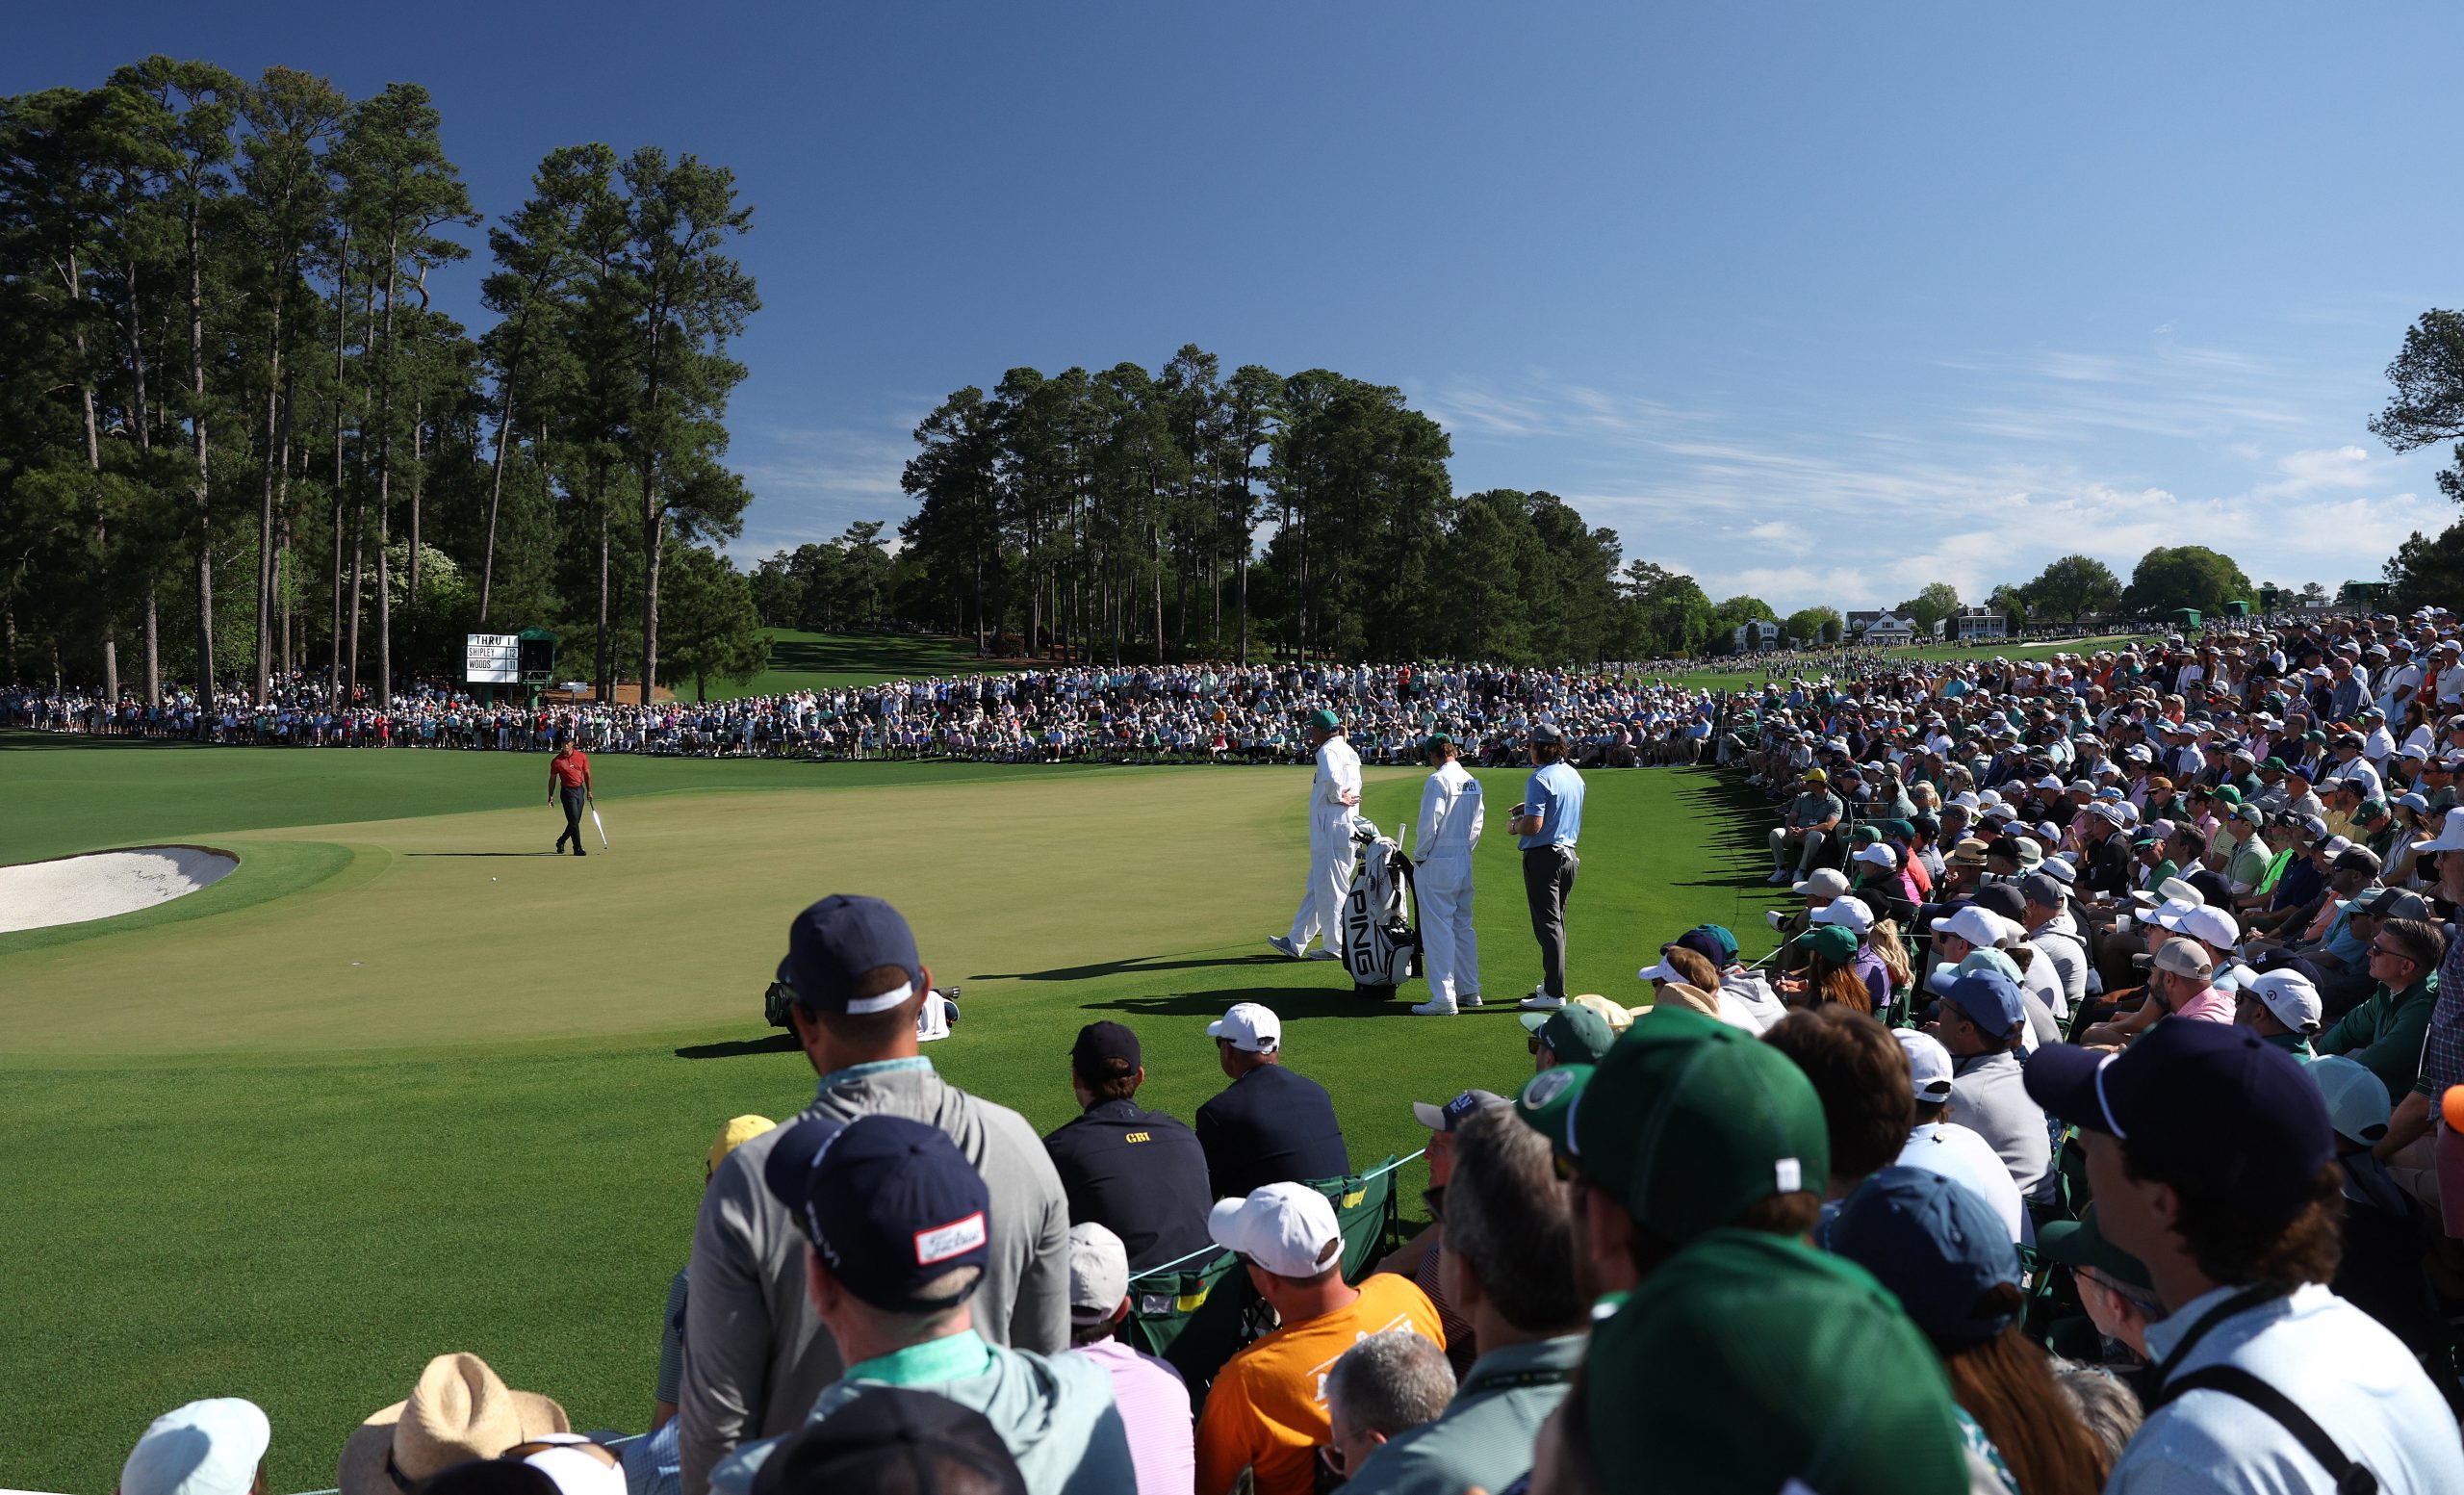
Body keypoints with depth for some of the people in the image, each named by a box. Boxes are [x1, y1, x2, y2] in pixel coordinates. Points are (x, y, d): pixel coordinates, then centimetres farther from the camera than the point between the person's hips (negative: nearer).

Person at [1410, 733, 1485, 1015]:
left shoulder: (1438, 780, -15)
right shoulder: (1472, 782, 9)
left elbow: (1429, 824, -16)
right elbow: (1476, 826, 13)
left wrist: (1418, 856, -5)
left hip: (1437, 864, -8)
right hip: (1464, 860, 8)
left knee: (1438, 930, -4)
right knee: (1463, 927, 15)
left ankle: (1443, 998, -5)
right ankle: (1469, 991, 22)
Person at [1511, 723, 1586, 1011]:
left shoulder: (1539, 779, -18)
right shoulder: (1574, 776, 9)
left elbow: (1534, 825, -24)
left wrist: (1514, 827, -4)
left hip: (1543, 857, -8)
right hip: (1569, 855, 8)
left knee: (1548, 924, -5)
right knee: (1556, 922, 17)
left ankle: (1555, 994, -4)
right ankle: (1552, 984, 26)